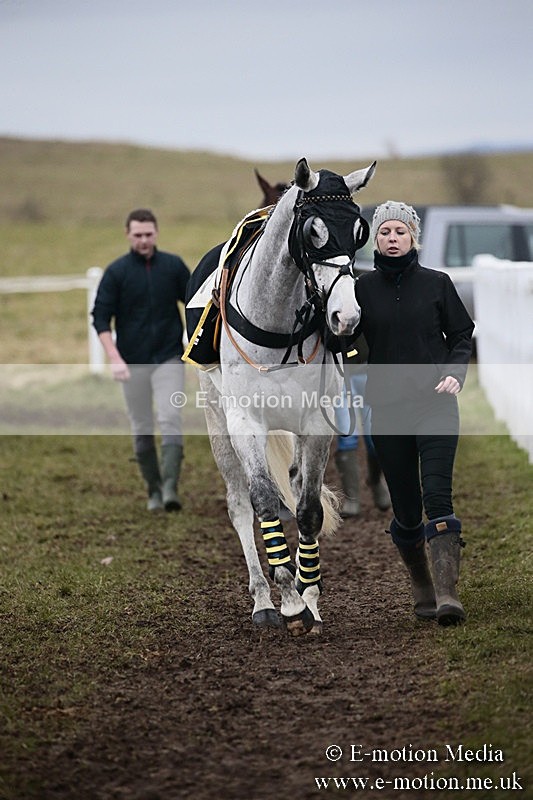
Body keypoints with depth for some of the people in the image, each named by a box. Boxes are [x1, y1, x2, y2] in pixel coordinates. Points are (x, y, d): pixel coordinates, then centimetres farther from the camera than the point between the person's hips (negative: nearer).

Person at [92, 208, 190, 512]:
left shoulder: (174, 266, 1)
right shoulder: (116, 272, -3)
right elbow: (101, 318, -3)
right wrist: (115, 358, -14)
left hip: (169, 358, 0)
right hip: (133, 361, 0)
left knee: (171, 419, -15)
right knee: (142, 430, 7)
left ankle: (170, 487, -21)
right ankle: (154, 490, 20)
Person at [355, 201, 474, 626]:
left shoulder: (437, 284, 3)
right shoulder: (363, 288, 4)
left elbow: (461, 335, 8)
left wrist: (455, 373, -9)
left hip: (435, 404, -1)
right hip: (388, 409, 2)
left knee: (437, 495, -16)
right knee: (405, 507, 6)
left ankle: (447, 594, -23)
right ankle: (422, 590, 25)